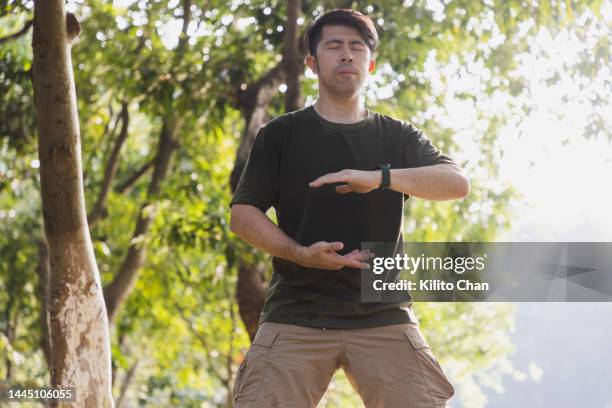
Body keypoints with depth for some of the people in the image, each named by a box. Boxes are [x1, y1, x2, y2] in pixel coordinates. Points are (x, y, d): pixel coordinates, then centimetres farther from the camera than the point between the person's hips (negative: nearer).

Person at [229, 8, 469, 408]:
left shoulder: (397, 137, 13)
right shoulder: (280, 135, 11)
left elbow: (458, 183, -3)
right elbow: (242, 215, 4)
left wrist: (379, 177, -19)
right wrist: (300, 253, -14)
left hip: (383, 313, 1)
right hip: (296, 313, -1)